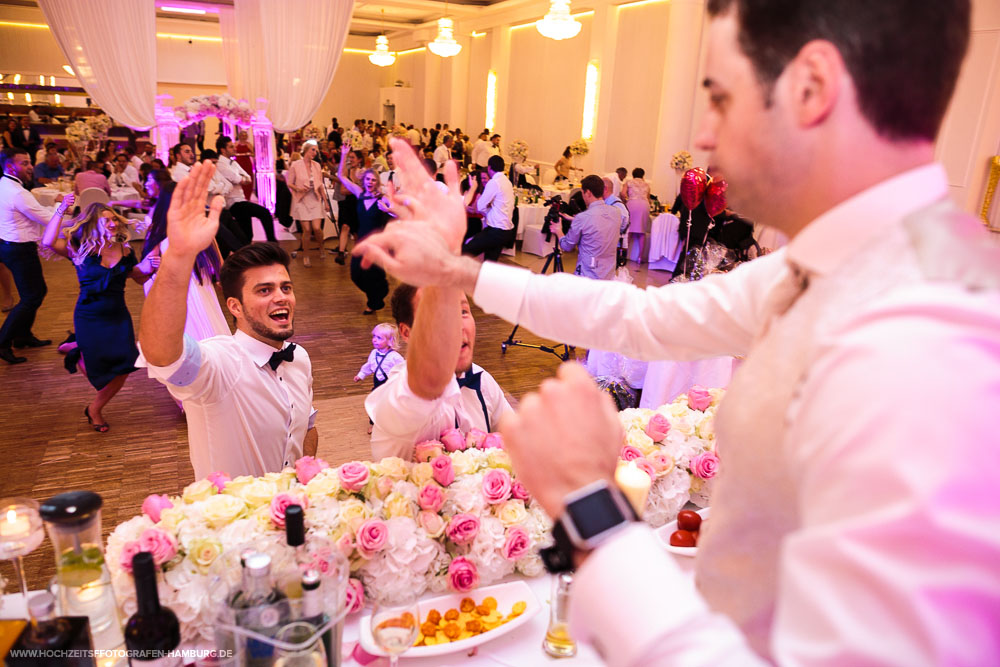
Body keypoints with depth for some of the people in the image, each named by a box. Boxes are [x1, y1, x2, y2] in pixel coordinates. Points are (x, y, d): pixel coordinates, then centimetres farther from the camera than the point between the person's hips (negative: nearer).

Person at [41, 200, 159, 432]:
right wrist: (60, 211, -28)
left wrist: (148, 267, -10)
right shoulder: (81, 249, -10)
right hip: (89, 317, -3)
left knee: (123, 367, -3)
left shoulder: (125, 250, 1)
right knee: (96, 367, 0)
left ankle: (95, 409, 22)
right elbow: (48, 242, -27)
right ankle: (77, 350, 38)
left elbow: (140, 279, 12)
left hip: (118, 316, 3)